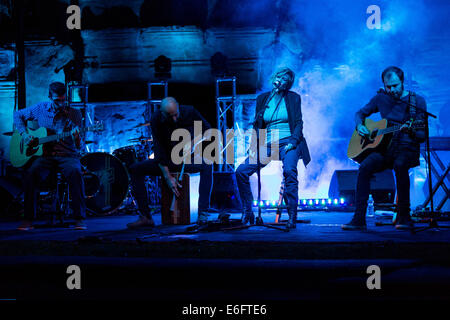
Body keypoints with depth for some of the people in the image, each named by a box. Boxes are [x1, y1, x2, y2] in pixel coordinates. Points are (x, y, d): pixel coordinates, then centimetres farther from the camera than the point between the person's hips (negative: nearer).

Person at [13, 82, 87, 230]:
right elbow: (18, 115, 21)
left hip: (67, 155, -1)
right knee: (31, 173, -30)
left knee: (75, 172, -35)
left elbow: (79, 147, -3)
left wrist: (77, 138, -28)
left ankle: (79, 218, -26)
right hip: (45, 155, 1)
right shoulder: (41, 109, 6)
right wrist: (24, 133, 3)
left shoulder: (75, 114, 0)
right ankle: (28, 219, -19)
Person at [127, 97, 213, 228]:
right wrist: (168, 177, -23)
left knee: (206, 166, -34)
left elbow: (207, 129, 1)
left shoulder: (189, 112, -15)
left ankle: (203, 215, -37)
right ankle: (145, 217, -21)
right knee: (135, 169, -18)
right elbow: (158, 148, -17)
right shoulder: (156, 119, -16)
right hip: (167, 160, 1)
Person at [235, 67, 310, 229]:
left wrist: (292, 142, -16)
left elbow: (298, 123, 1)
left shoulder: (293, 98, 6)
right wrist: (254, 145, 1)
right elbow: (257, 125, 16)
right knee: (241, 171, -14)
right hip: (268, 144, 4)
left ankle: (292, 216, -29)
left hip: (287, 142, -4)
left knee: (289, 170, -34)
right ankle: (247, 213, -2)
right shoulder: (262, 98, 14)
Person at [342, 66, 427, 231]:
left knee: (399, 165, -39)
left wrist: (411, 131, -26)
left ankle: (404, 216, -26)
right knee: (365, 167, -28)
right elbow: (361, 113, 23)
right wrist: (360, 125, 1)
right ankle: (359, 219, -26)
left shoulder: (417, 101, -2)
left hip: (407, 149, -3)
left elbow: (422, 136, -4)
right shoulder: (381, 98, 9)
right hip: (384, 148, 3)